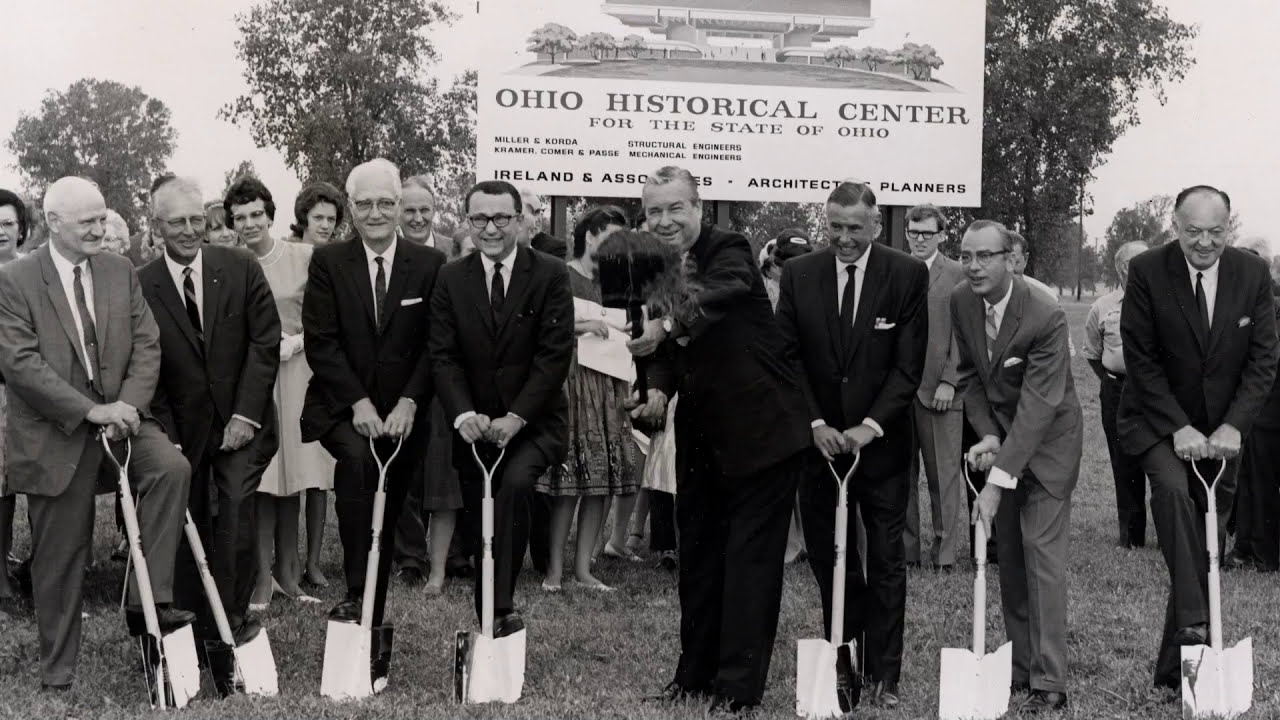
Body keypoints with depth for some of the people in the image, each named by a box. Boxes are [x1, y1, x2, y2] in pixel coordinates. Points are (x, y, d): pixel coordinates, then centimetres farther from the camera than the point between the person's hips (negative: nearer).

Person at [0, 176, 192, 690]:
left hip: (120, 415, 3)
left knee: (171, 467, -26)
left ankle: (147, 602, -19)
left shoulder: (121, 271, 7)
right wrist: (91, 410, -22)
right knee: (59, 559, 5)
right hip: (55, 434, -3)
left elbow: (146, 344, 2)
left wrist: (128, 405, -16)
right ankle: (57, 673, 21)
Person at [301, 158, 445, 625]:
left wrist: (408, 402, -11)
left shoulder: (430, 265, 5)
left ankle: (373, 622, 17)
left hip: (402, 411, 2)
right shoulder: (328, 262, 2)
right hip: (342, 407, -2)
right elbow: (320, 341, -5)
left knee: (387, 520, 5)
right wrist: (358, 402, -15)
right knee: (358, 457, -32)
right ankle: (357, 595, -31)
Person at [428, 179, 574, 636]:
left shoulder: (551, 276, -3)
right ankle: (490, 618, 18)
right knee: (478, 525, 4)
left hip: (534, 421, -3)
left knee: (514, 483, -28)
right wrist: (464, 415, -19)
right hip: (475, 423, 3)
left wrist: (515, 418, -18)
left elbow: (555, 354, -9)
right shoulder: (451, 279, 4)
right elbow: (443, 355, -2)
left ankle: (500, 609, -21)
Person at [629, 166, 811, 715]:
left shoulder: (729, 251, -14)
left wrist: (666, 325, -54)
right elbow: (669, 348, 10)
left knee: (750, 561, -3)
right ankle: (696, 674, 27)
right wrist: (659, 388, -11)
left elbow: (718, 293, -37)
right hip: (701, 439, 7)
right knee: (697, 557, 15)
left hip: (762, 432, -7)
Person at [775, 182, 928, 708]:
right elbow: (788, 356, 1)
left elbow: (909, 364, -7)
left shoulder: (908, 275, -6)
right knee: (826, 556, 6)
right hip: (818, 438, 2)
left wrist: (871, 426, -15)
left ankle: (884, 674, 13)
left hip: (882, 442, -2)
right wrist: (814, 423, -10)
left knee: (886, 561, 5)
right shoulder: (798, 274, 0)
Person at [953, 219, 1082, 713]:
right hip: (1000, 436, 6)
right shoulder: (961, 303, -7)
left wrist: (998, 482, -35)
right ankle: (1019, 667, 16)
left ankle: (1048, 684, -3)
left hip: (1048, 440, -6)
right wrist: (986, 435, -10)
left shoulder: (1046, 318, -27)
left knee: (1042, 555, -9)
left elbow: (1037, 406, -30)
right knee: (1007, 557, 7)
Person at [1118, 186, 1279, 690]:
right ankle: (1193, 624, -32)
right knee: (1173, 490, -33)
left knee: (1207, 543, 5)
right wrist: (1178, 428, -19)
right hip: (1159, 422, -3)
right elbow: (1140, 359, -12)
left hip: (1221, 430, 3)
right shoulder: (1146, 272, -12)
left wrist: (1233, 426, -16)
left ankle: (1174, 669, 14)